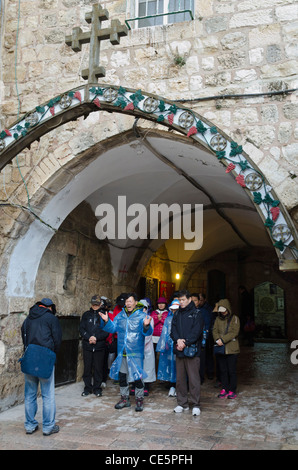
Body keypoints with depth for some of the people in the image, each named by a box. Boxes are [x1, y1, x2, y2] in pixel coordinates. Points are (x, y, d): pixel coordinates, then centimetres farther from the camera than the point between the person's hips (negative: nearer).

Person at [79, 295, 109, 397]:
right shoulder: (86, 315, 10)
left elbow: (107, 331, -3)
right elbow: (81, 328, 4)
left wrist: (96, 338, -14)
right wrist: (88, 337, -11)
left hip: (100, 346, -2)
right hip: (87, 346, 2)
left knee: (98, 368, 4)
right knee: (87, 368, 6)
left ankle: (97, 388, 16)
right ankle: (87, 388, 18)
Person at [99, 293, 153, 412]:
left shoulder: (142, 316, -7)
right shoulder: (120, 315, 8)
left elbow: (147, 332, -15)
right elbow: (113, 328, 9)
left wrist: (146, 326, -35)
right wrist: (107, 321, -7)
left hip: (136, 353, -5)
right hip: (122, 352, 5)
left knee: (138, 376, 0)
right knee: (122, 375, 13)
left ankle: (139, 399, 17)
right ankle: (124, 399, 28)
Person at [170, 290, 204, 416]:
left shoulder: (196, 314, -1)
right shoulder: (177, 315, 15)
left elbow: (196, 332, -9)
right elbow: (173, 330, 6)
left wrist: (185, 342, -16)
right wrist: (178, 340, -12)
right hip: (179, 350, 5)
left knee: (194, 378, -4)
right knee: (180, 378, 10)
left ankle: (195, 405, 6)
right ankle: (182, 404, 21)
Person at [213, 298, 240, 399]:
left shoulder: (234, 318, -1)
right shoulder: (218, 319, 12)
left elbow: (234, 332, -11)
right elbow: (215, 330, 4)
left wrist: (223, 340, -18)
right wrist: (217, 339, -16)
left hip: (231, 349, -4)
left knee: (232, 370, 1)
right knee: (223, 370, 9)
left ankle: (232, 390, 11)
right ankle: (225, 389, 18)